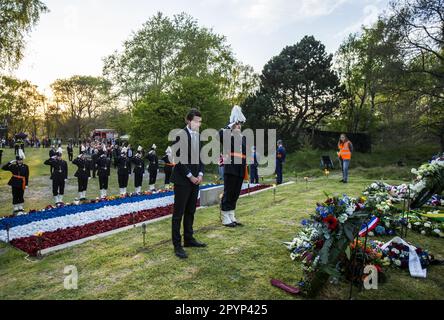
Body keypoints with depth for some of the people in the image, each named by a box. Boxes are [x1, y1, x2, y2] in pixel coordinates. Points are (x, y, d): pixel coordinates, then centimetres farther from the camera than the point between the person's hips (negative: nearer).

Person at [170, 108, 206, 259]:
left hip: (195, 179, 7)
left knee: (190, 211, 15)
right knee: (178, 213, 0)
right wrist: (190, 176, -15)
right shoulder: (180, 135, -12)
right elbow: (179, 159, -16)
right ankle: (177, 245, 7)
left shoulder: (198, 136, 10)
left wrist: (200, 174, 0)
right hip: (182, 180, -7)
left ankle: (189, 239, 27)